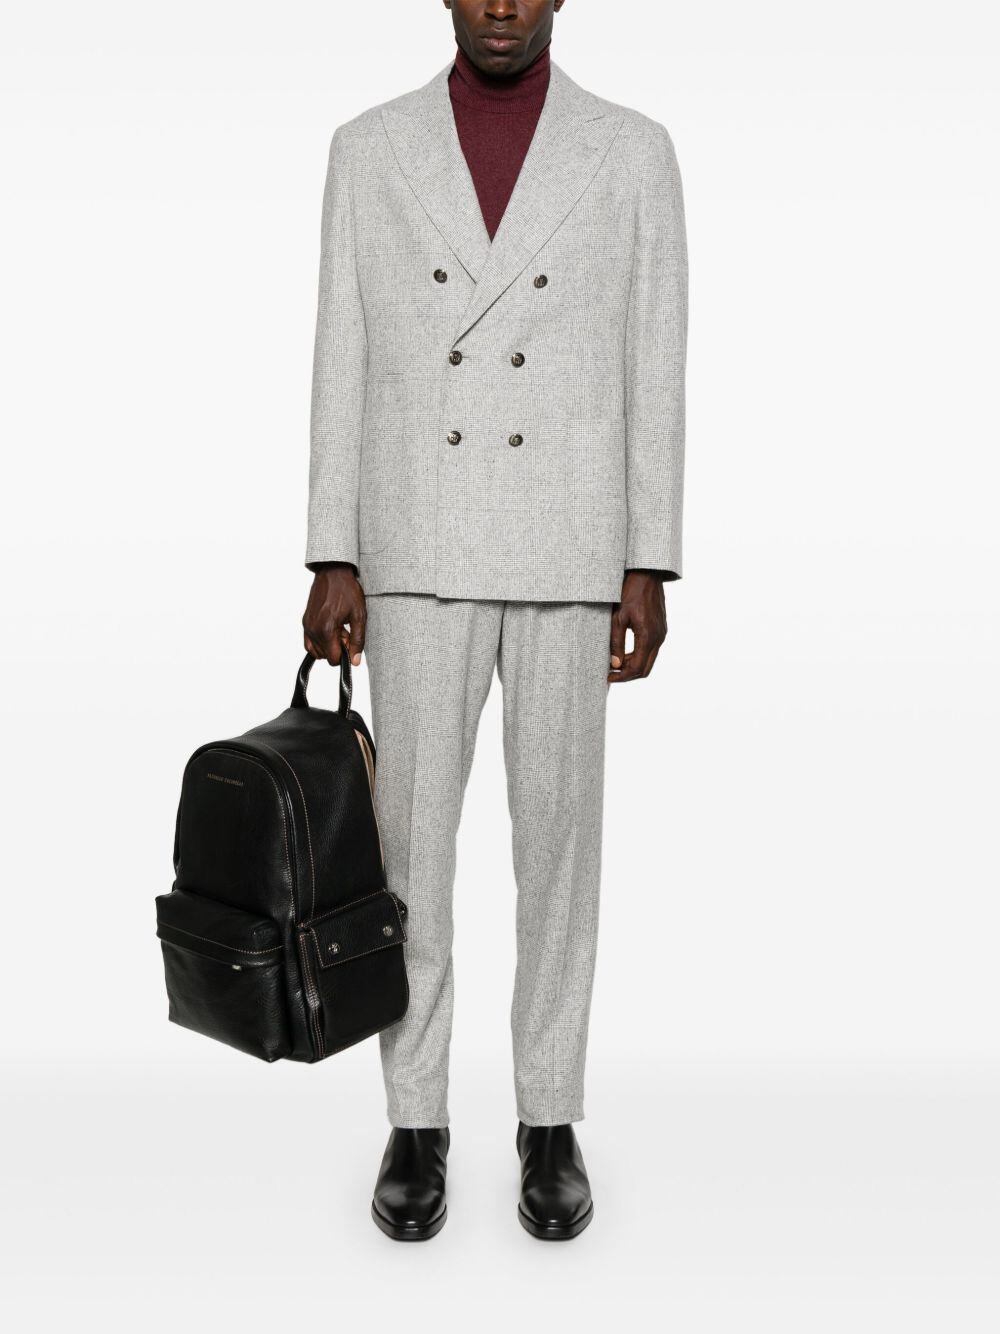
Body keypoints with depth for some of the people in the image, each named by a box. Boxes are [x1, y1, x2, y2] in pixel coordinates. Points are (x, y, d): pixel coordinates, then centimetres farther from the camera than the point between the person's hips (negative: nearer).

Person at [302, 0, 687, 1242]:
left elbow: (653, 375, 3)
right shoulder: (370, 148, 8)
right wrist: (332, 563, -2)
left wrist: (648, 572, -4)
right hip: (420, 548, 1)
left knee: (557, 828, 3)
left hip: (569, 549, 0)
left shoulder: (634, 151, 6)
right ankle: (417, 1122, 17)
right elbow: (344, 365, 5)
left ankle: (549, 1121, 18)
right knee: (412, 830, 1)